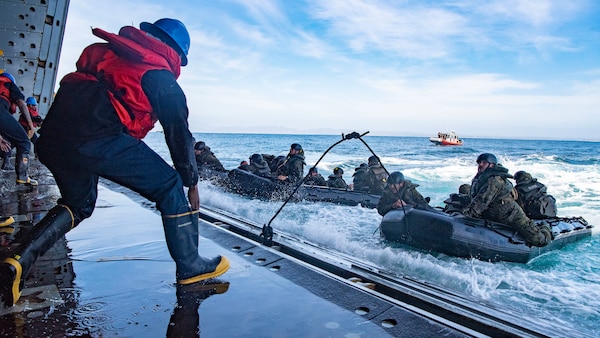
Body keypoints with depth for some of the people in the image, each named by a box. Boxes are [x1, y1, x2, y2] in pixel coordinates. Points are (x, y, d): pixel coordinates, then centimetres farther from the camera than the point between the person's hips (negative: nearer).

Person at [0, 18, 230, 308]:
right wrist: (192, 183, 19)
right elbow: (179, 133, 11)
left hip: (51, 137, 7)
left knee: (78, 204, 30)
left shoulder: (106, 53, 28)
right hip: (97, 137, -7)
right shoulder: (161, 77, 9)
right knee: (169, 186, 8)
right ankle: (189, 266, 13)